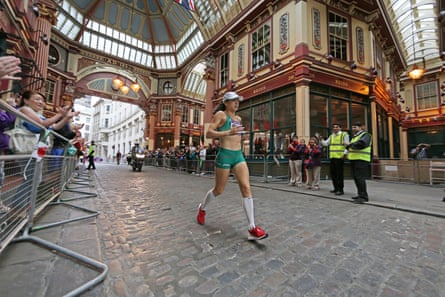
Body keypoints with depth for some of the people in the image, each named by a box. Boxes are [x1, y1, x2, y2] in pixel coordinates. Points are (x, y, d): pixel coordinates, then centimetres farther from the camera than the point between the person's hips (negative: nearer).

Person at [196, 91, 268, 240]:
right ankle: (202, 208, 39)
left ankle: (252, 228, -2)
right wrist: (229, 132, -22)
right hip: (225, 155, -6)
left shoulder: (238, 118, 17)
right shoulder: (221, 114, -3)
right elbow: (208, 133, -14)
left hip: (239, 155, 6)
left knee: (246, 188, -7)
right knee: (218, 190, 8)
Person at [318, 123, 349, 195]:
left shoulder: (344, 134, 0)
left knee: (339, 173, -4)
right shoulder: (331, 136, 19)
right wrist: (321, 140, -3)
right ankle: (336, 188, 23)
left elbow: (347, 145, -5)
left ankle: (340, 189, 4)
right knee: (332, 173, 11)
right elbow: (325, 143, 15)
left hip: (340, 157, -7)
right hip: (332, 157, 7)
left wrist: (345, 153, -16)